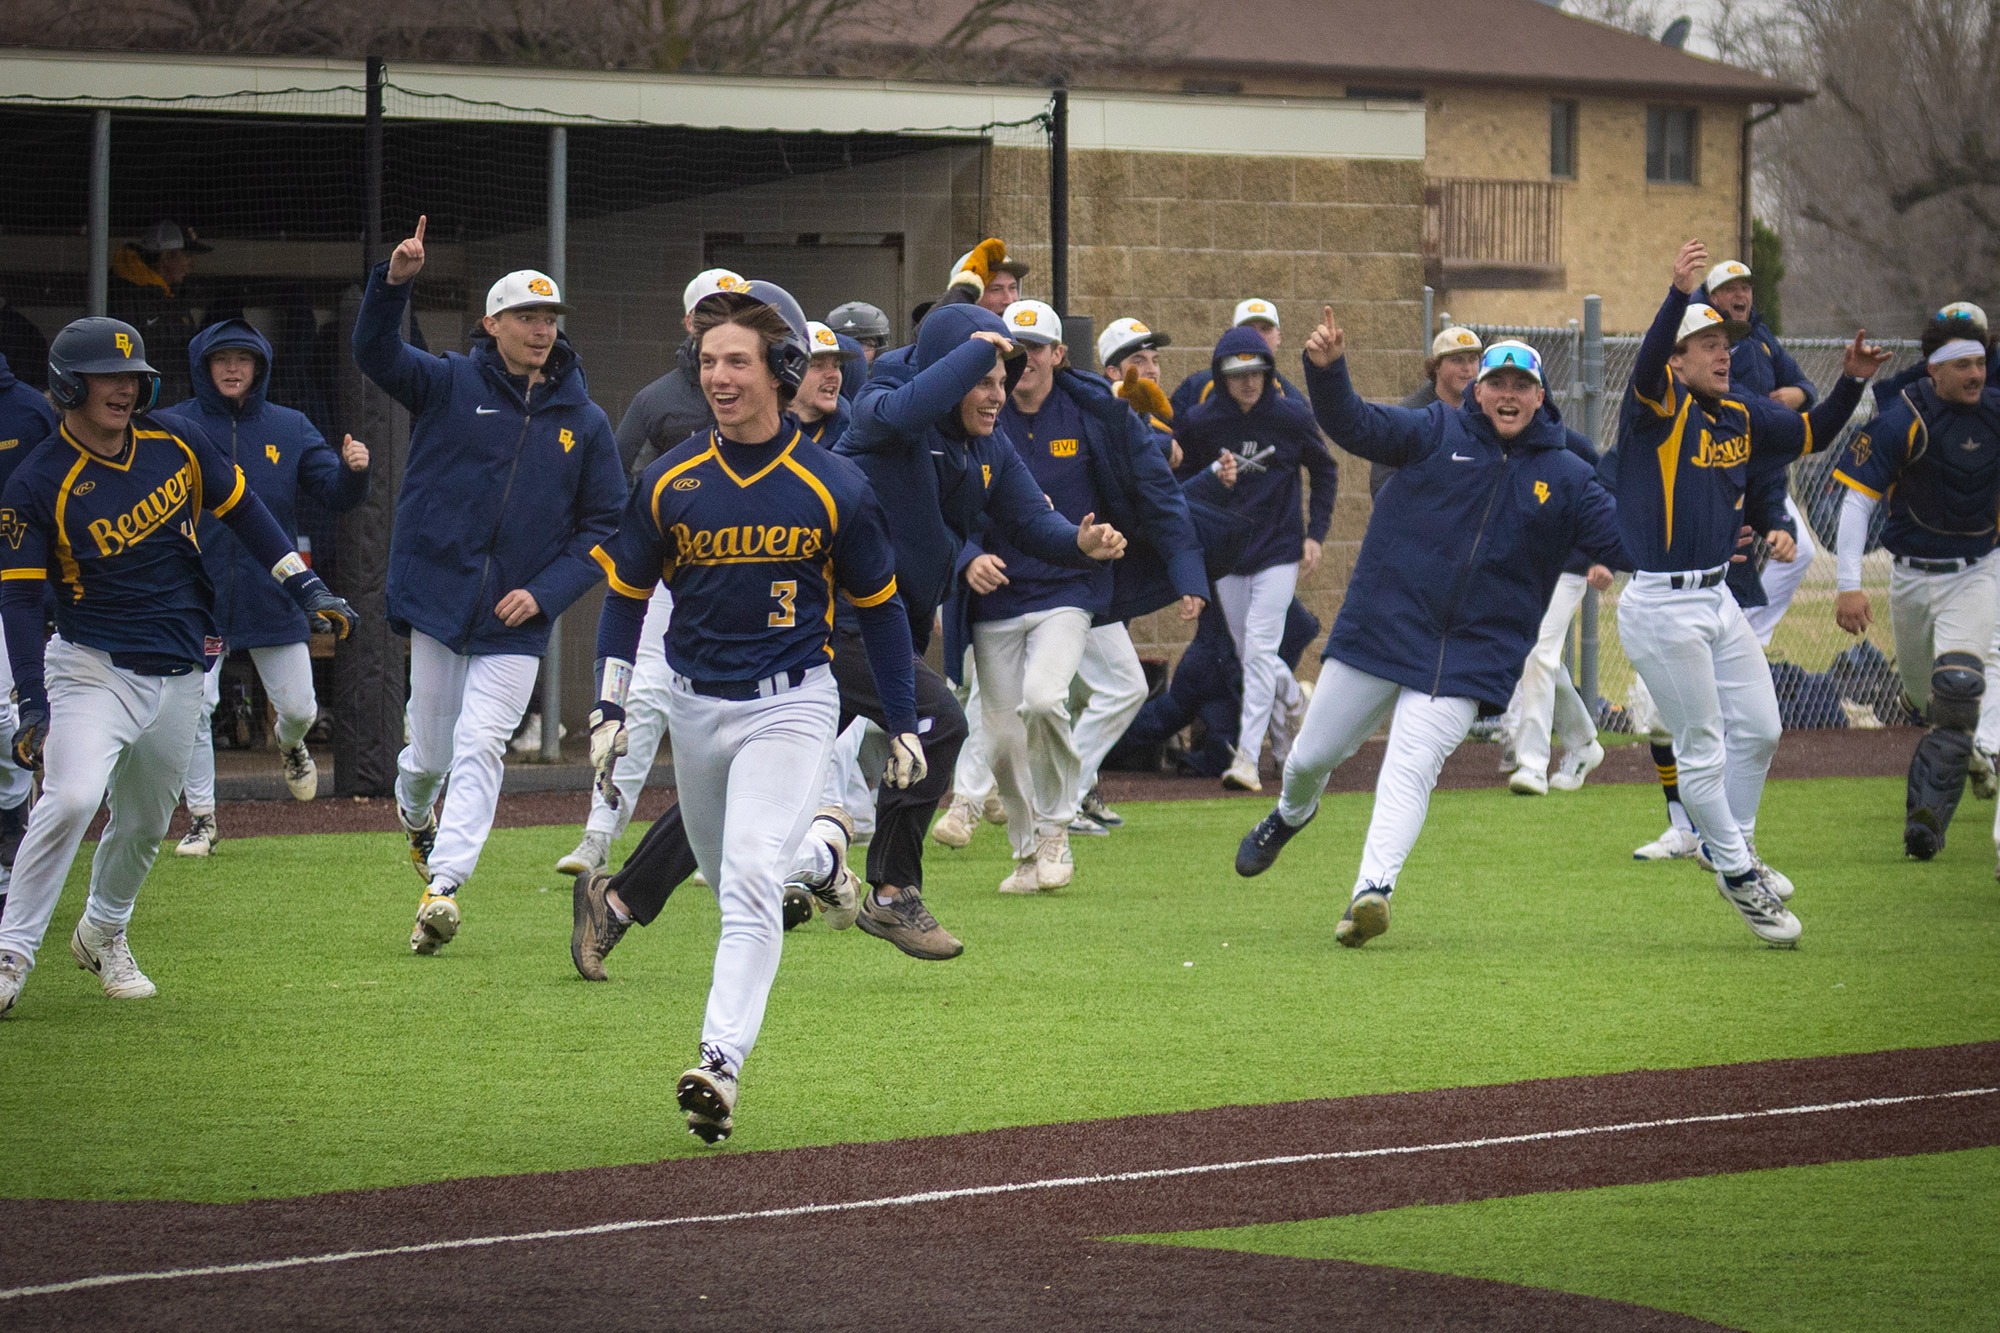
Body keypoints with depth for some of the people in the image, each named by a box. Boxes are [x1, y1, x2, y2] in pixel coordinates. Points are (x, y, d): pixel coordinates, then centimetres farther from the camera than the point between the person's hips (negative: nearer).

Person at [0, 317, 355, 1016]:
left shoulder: (176, 447, 1)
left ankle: (103, 933, 40)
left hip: (180, 676, 5)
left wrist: (307, 586, 9)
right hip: (94, 668, -5)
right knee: (70, 800, -25)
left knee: (145, 823, 14)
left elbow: (241, 508, 15)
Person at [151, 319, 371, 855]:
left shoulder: (290, 428, 4)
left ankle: (290, 744, 42)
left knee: (298, 708, 6)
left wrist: (353, 469, -22)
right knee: (192, 710, -7)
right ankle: (201, 819, 8)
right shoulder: (171, 427, -2)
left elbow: (337, 496, 0)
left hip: (273, 597, 2)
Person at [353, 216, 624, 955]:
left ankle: (443, 886, -12)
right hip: (439, 601, -1)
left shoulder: (583, 422, 5)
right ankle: (416, 815, 41)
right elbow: (376, 353, -14)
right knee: (432, 749, 7)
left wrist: (546, 591, -7)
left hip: (517, 620, 1)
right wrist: (395, 281, -32)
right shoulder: (450, 386, 1)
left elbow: (604, 525, 7)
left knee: (479, 747, -10)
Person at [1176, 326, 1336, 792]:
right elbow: (1183, 485, 7)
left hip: (1280, 550, -3)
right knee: (1248, 651, 11)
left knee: (1259, 649, -12)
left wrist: (1315, 534, 1)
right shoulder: (1201, 422, -5)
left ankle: (1247, 757, -14)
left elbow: (1325, 472, 7)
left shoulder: (1292, 416, -7)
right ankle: (1294, 698, 44)